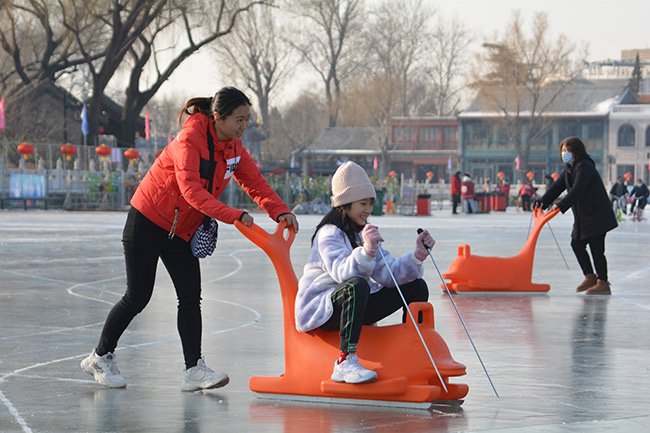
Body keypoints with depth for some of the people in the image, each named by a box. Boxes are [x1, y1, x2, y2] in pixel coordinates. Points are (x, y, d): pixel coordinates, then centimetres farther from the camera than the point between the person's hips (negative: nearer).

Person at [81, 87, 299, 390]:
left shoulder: (233, 147, -1)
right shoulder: (189, 140, -25)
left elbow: (254, 182, 2)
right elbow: (191, 189, -36)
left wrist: (279, 211, -17)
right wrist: (233, 215, -46)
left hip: (182, 232, 7)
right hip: (147, 222, -7)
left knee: (191, 297, -4)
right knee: (138, 296, -3)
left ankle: (194, 370, -7)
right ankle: (100, 357, 15)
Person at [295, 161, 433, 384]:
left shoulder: (364, 232, 13)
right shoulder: (329, 234, -14)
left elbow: (386, 272, 0)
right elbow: (342, 273, -34)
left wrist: (418, 255, -15)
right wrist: (367, 251, -51)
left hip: (353, 306, 8)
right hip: (320, 310, -8)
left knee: (417, 287, -2)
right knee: (357, 286, -41)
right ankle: (346, 362, -42)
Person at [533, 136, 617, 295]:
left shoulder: (585, 167, -19)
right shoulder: (569, 168, 11)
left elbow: (577, 190, -30)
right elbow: (557, 186, 10)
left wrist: (561, 205, -39)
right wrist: (543, 202, -2)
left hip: (597, 215, -10)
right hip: (583, 217, 10)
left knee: (596, 248, -8)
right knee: (576, 244, 11)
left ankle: (603, 284, -1)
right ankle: (590, 278, 22)